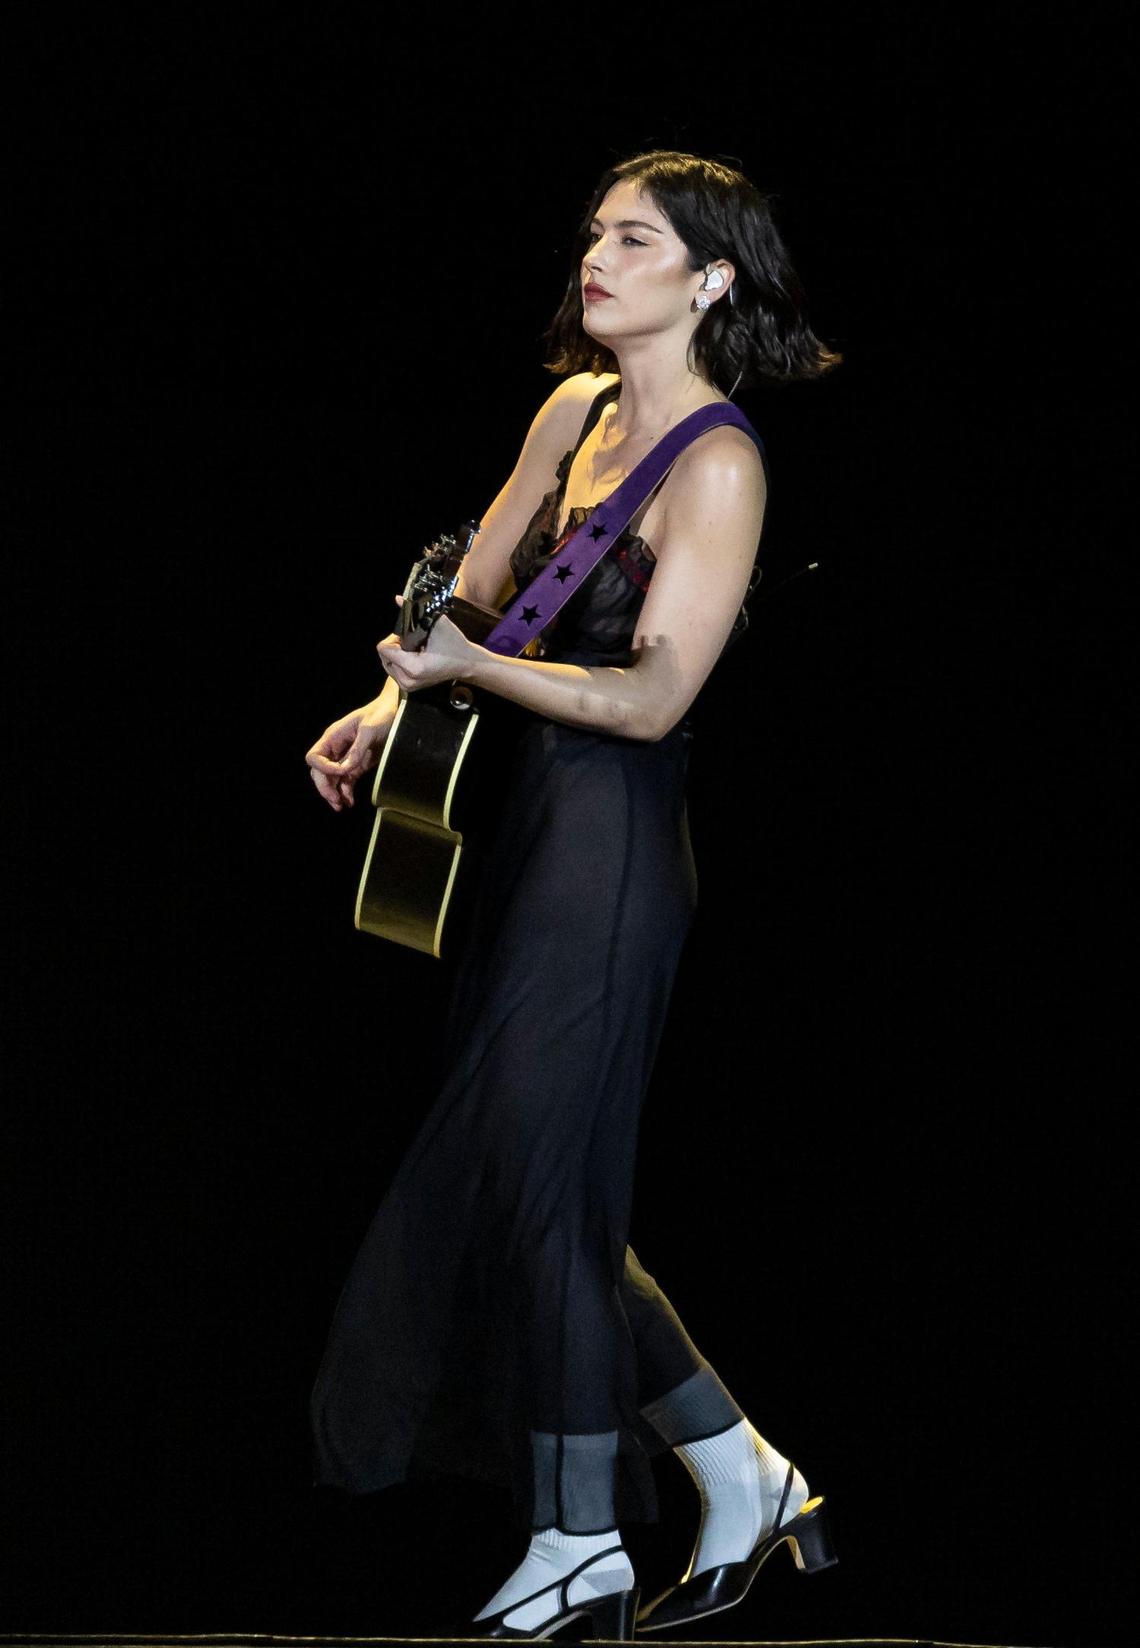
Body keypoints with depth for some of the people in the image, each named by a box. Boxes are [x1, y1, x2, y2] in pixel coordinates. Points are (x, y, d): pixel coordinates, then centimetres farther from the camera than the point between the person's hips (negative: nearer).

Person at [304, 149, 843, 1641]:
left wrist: (470, 669, -25)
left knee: (532, 1183, -5)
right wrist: (390, 701, 8)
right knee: (540, 1193, 9)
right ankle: (741, 1478, 20)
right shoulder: (578, 410, 11)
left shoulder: (720, 465, -13)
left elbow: (650, 697, -18)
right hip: (537, 823, 8)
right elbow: (479, 581, 22)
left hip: (615, 848, -8)